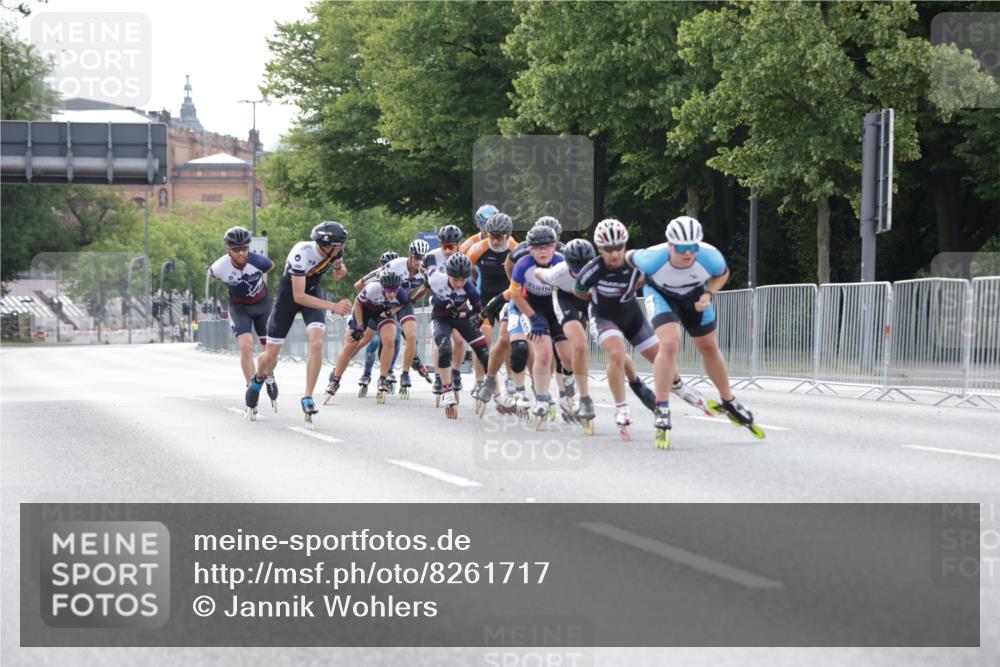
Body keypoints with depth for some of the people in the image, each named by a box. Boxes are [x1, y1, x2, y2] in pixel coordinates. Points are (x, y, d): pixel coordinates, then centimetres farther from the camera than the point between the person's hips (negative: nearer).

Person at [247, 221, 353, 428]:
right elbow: (299, 297, -36)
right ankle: (258, 380, 39)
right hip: (288, 296, -3)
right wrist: (333, 306, -42)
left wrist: (339, 268, -11)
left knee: (317, 343, -24)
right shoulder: (302, 254, -36)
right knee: (271, 355, 2)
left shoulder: (334, 250, -17)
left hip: (312, 293, 3)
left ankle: (308, 399, -16)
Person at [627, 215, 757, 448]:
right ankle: (662, 409, -16)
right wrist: (643, 281, 2)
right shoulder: (654, 258, -40)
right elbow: (630, 257, -16)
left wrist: (708, 294, -25)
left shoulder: (709, 256, -35)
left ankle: (728, 402, 36)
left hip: (694, 295, 3)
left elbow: (722, 274, -10)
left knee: (709, 348, 15)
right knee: (670, 344, -25)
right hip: (661, 294, -3)